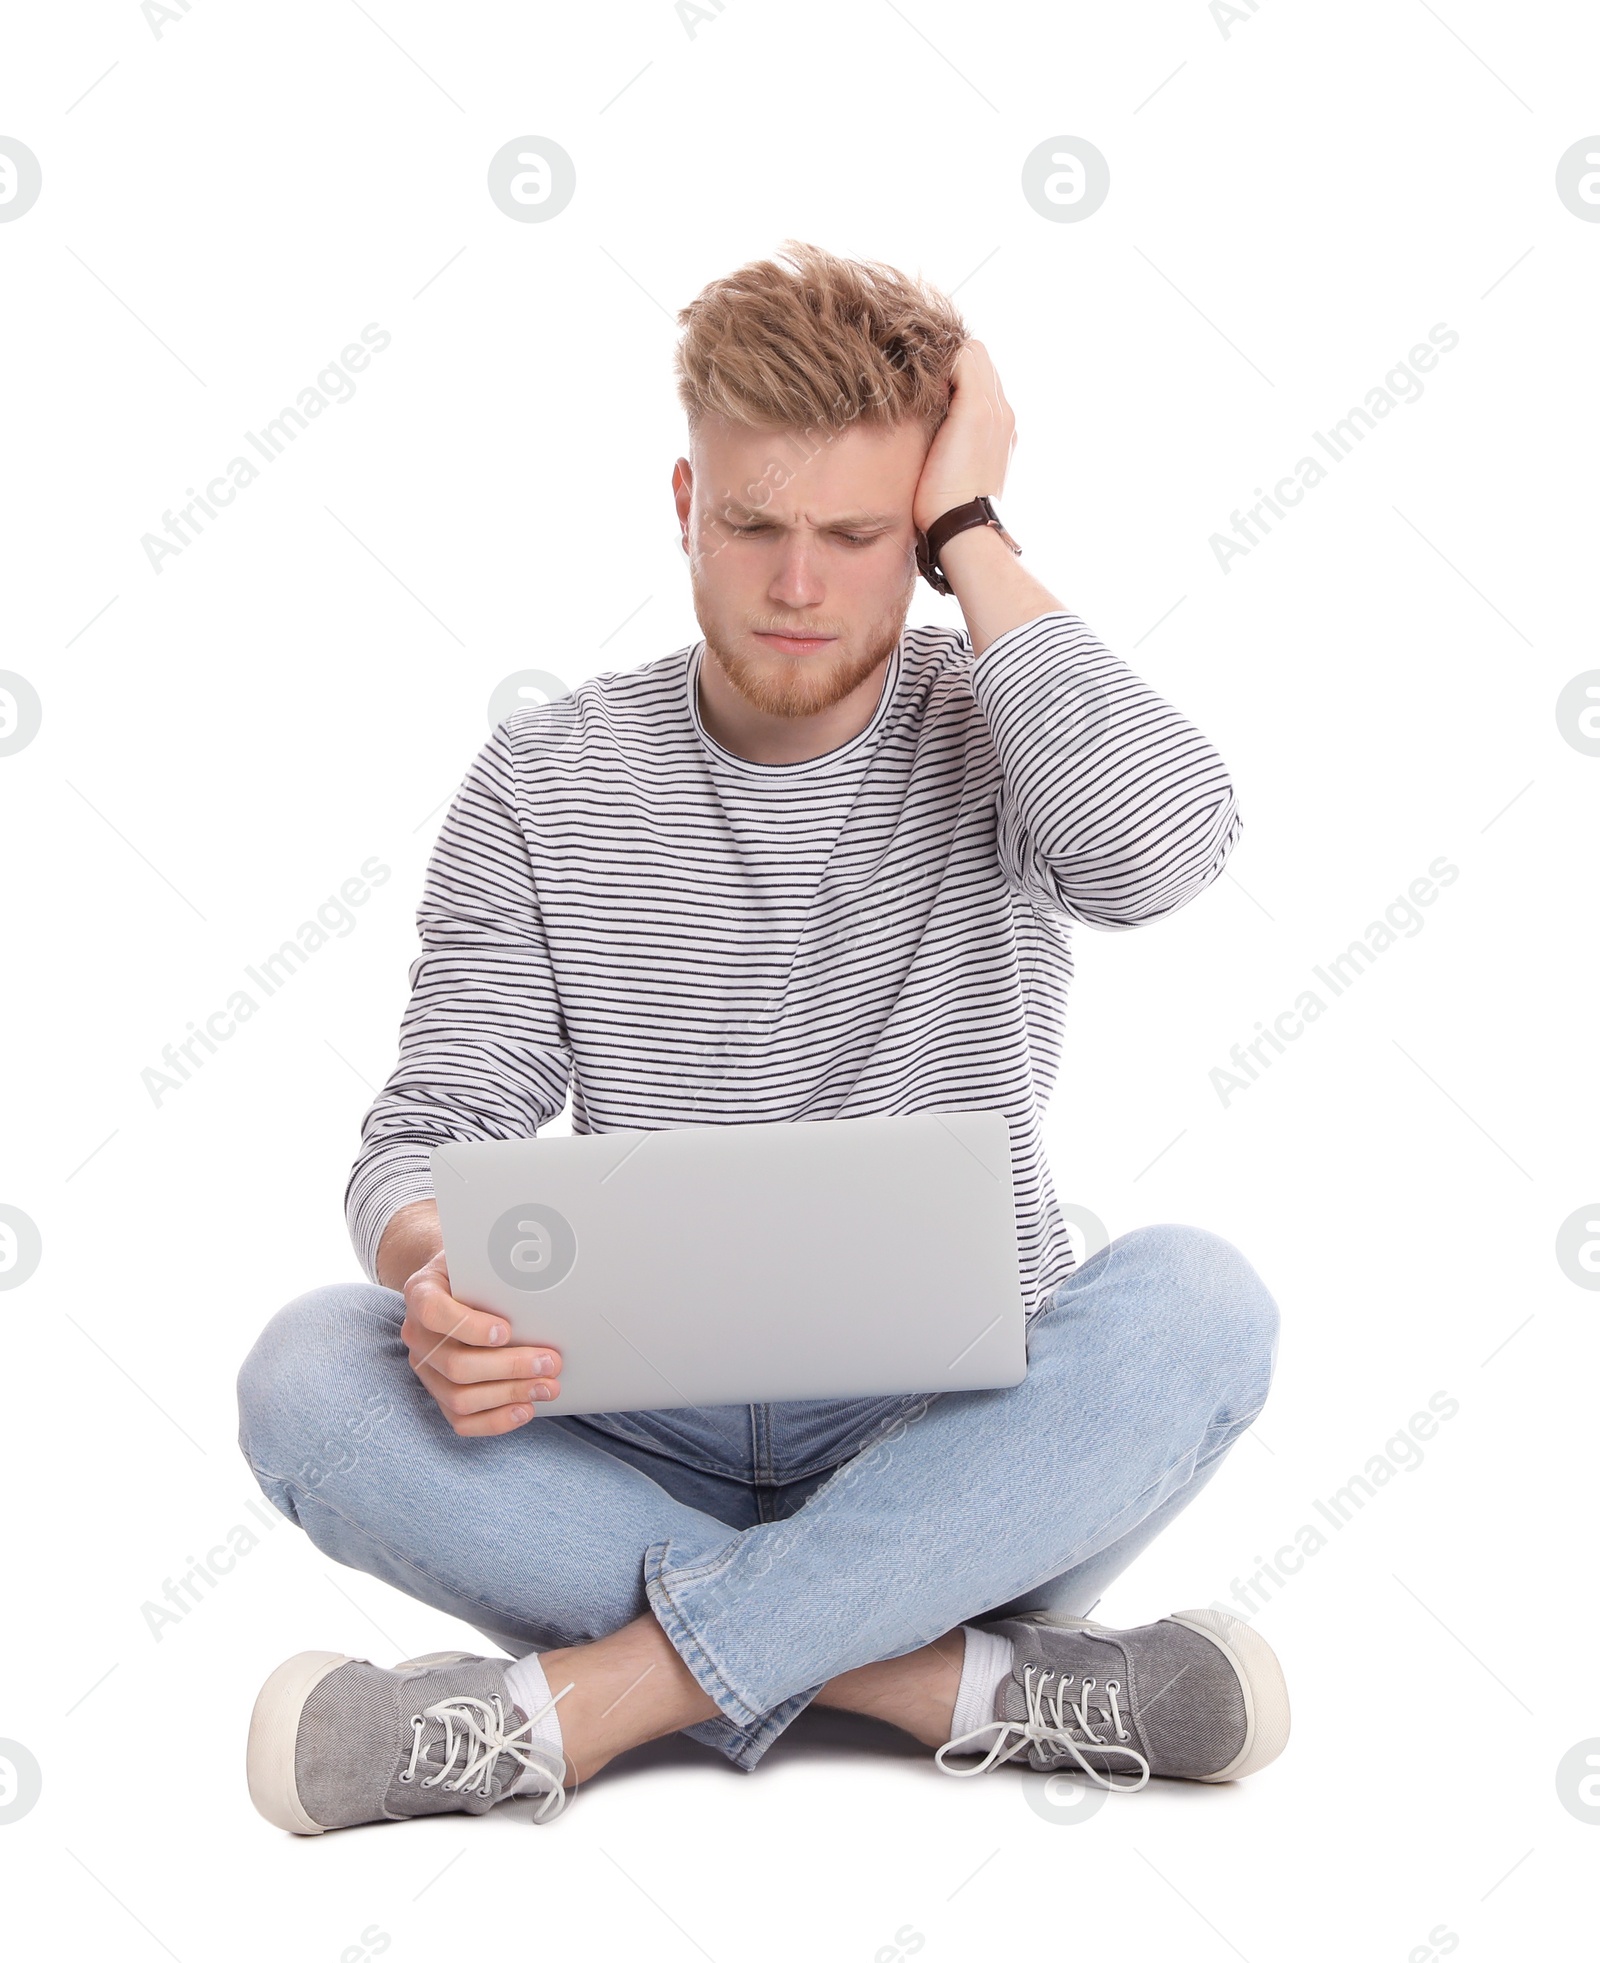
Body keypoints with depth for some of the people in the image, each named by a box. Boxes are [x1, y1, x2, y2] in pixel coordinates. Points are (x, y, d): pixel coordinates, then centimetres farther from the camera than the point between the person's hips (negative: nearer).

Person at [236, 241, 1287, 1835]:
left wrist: (975, 537, -14)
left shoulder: (998, 743, -2)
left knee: (1193, 1298, -30)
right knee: (307, 1372, -24)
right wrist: (439, 1277, -27)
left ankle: (565, 1703, -27)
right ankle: (967, 1686, -26)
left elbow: (1160, 846, -26)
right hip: (649, 1444, 1)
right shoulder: (546, 783, 2)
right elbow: (429, 1135, -2)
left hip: (951, 1451, -1)